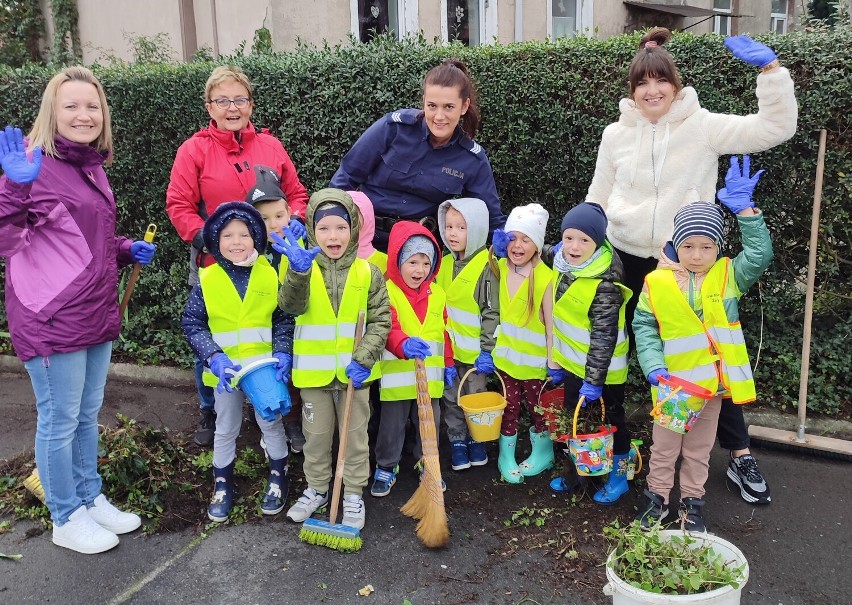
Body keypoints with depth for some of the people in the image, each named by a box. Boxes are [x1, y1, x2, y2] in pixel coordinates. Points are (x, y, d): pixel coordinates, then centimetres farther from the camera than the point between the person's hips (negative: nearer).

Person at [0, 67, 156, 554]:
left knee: (88, 413, 20)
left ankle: (91, 499, 36)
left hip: (97, 314, 8)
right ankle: (66, 519, 23)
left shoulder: (94, 166, 11)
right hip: (51, 321, -8)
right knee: (61, 419, 5)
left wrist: (128, 250, 6)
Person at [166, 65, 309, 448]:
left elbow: (296, 193, 12)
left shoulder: (270, 146, 7)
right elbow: (179, 205, -5)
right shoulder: (194, 149, -2)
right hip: (215, 264, -2)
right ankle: (210, 414, 28)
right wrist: (207, 239, -18)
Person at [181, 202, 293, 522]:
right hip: (225, 368, 0)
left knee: (271, 423, 15)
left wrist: (282, 353, -16)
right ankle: (222, 484, 33)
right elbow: (191, 323, -7)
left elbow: (284, 319, -2)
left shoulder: (270, 275, -6)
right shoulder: (207, 280, -8)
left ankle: (278, 477, 34)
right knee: (226, 429, 16)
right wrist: (214, 357, -19)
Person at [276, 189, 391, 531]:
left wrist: (364, 358, -15)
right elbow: (290, 305, -23)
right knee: (316, 435, 15)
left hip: (354, 371, 0)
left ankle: (354, 494, 27)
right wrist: (298, 273, -42)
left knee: (356, 435, 12)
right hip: (314, 371, 0)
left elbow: (380, 320, -3)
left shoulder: (367, 272, -4)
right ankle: (316, 489, 34)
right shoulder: (304, 269, -5)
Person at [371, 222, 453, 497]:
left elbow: (445, 330, 15)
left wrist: (448, 363, 16)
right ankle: (386, 467, 26)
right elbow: (388, 329, -24)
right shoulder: (388, 292, -11)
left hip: (430, 374, 4)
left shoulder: (437, 294, 7)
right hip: (397, 375, -4)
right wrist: (404, 345, -43)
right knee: (392, 425, 9)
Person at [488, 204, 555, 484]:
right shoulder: (500, 268, -2)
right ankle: (506, 454, 28)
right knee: (509, 406, 12)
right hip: (505, 355, 3)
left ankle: (543, 451, 34)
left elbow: (551, 324, -13)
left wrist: (553, 363, -13)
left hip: (534, 359, -3)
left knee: (538, 407, 13)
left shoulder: (545, 278, -16)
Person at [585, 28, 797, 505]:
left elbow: (776, 128, -12)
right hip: (628, 260, 3)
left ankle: (740, 454, 15)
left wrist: (770, 67, -20)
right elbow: (598, 197, 11)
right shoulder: (617, 134, 2)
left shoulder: (703, 126, -6)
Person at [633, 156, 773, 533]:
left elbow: (760, 255, -14)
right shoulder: (657, 283, -9)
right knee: (665, 447, 15)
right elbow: (644, 328, -5)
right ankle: (658, 497, 33)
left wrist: (744, 209, -19)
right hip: (673, 382, -2)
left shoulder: (728, 275, -2)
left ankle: (692, 502, 35)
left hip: (713, 382, 2)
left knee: (699, 449, 18)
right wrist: (654, 367, -17)